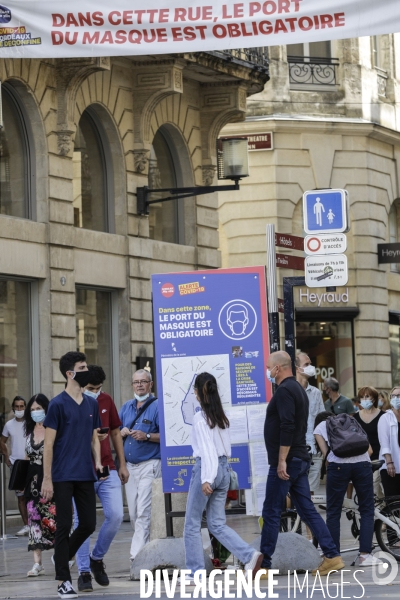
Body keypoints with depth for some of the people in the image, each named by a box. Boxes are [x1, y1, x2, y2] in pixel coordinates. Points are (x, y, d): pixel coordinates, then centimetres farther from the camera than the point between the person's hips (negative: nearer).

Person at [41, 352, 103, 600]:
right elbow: (49, 444, -7)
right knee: (64, 526, -2)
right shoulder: (58, 404, -7)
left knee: (89, 524, 6)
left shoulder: (92, 404, 10)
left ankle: (63, 557, 31)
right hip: (63, 476, -5)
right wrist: (47, 479, -10)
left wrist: (98, 462, 0)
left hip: (85, 476, 5)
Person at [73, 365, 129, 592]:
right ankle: (84, 572, 5)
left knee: (116, 515, -4)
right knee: (83, 523, -2)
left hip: (108, 470, 4)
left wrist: (122, 464, 14)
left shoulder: (106, 401, 8)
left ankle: (97, 558, 17)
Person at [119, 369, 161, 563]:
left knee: (143, 512, -12)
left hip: (149, 465, -7)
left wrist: (147, 436, -22)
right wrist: (121, 433, -1)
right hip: (129, 465, 7)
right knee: (133, 514, 8)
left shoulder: (157, 406, -3)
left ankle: (137, 555, -14)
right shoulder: (126, 407, 16)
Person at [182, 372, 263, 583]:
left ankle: (194, 572, 7)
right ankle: (249, 556, -7)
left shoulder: (200, 417, -11)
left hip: (207, 468, -7)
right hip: (224, 468, 7)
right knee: (217, 524, 10)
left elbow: (206, 449, -19)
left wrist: (206, 479, -24)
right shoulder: (221, 416, 10)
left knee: (192, 524, 5)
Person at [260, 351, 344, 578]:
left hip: (285, 463, -10)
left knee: (271, 513, -4)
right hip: (300, 460, 10)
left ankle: (264, 566, 0)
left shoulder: (284, 391, -14)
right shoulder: (298, 388, 18)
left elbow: (287, 428, -23)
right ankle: (332, 556, 3)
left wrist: (282, 461, -23)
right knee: (308, 510, 8)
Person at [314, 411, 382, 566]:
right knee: (367, 510, 10)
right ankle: (364, 554, 0)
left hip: (338, 465, -2)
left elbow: (326, 453, 10)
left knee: (333, 512, 7)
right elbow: (369, 449, 24)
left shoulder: (319, 427, 24)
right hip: (362, 463, 2)